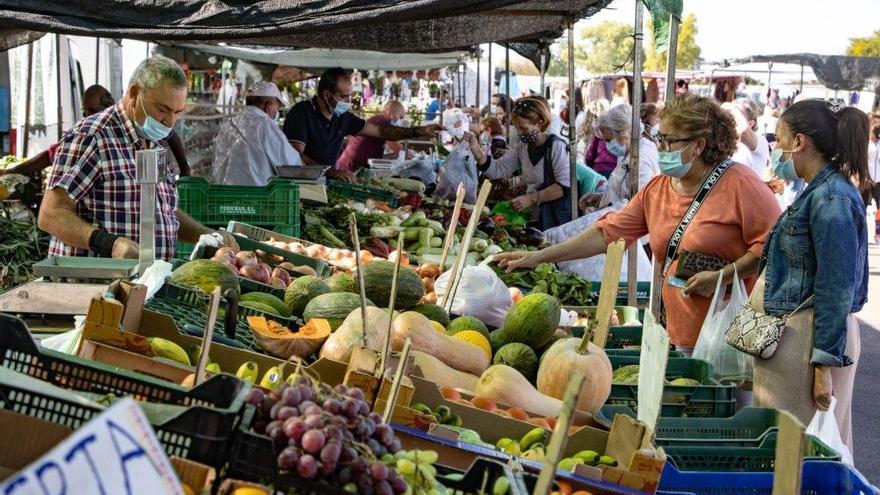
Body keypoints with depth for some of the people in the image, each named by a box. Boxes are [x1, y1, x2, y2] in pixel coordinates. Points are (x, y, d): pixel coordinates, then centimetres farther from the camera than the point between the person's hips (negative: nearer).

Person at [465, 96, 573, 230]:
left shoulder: (556, 146, -14)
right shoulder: (522, 147, 8)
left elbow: (564, 186, -21)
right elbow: (497, 169, 6)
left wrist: (532, 198, -22)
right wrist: (477, 152, -10)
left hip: (558, 215, -6)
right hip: (537, 214, 6)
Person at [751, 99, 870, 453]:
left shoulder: (831, 198, -18)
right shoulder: (820, 191, 11)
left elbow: (836, 289, -20)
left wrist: (825, 365, -19)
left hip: (811, 340, -10)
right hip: (789, 330, 10)